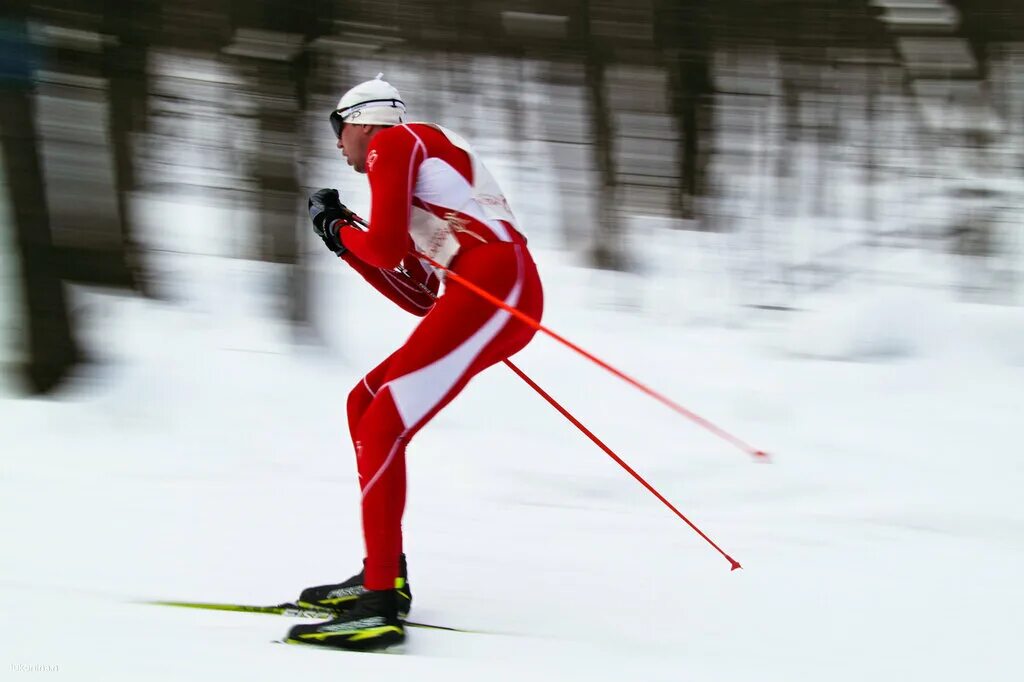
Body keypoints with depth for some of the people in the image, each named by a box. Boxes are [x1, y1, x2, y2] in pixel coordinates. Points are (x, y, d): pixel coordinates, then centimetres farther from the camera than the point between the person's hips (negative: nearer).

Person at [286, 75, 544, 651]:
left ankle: (380, 605, -19)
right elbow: (420, 298, 30)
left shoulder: (393, 142, 5)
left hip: (493, 286, -9)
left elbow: (388, 244, -10)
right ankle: (384, 577, 19)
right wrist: (346, 242, 28)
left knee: (382, 429, -13)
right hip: (501, 298, 9)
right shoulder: (425, 156, 31)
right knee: (366, 403, 18)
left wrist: (342, 232, 11)